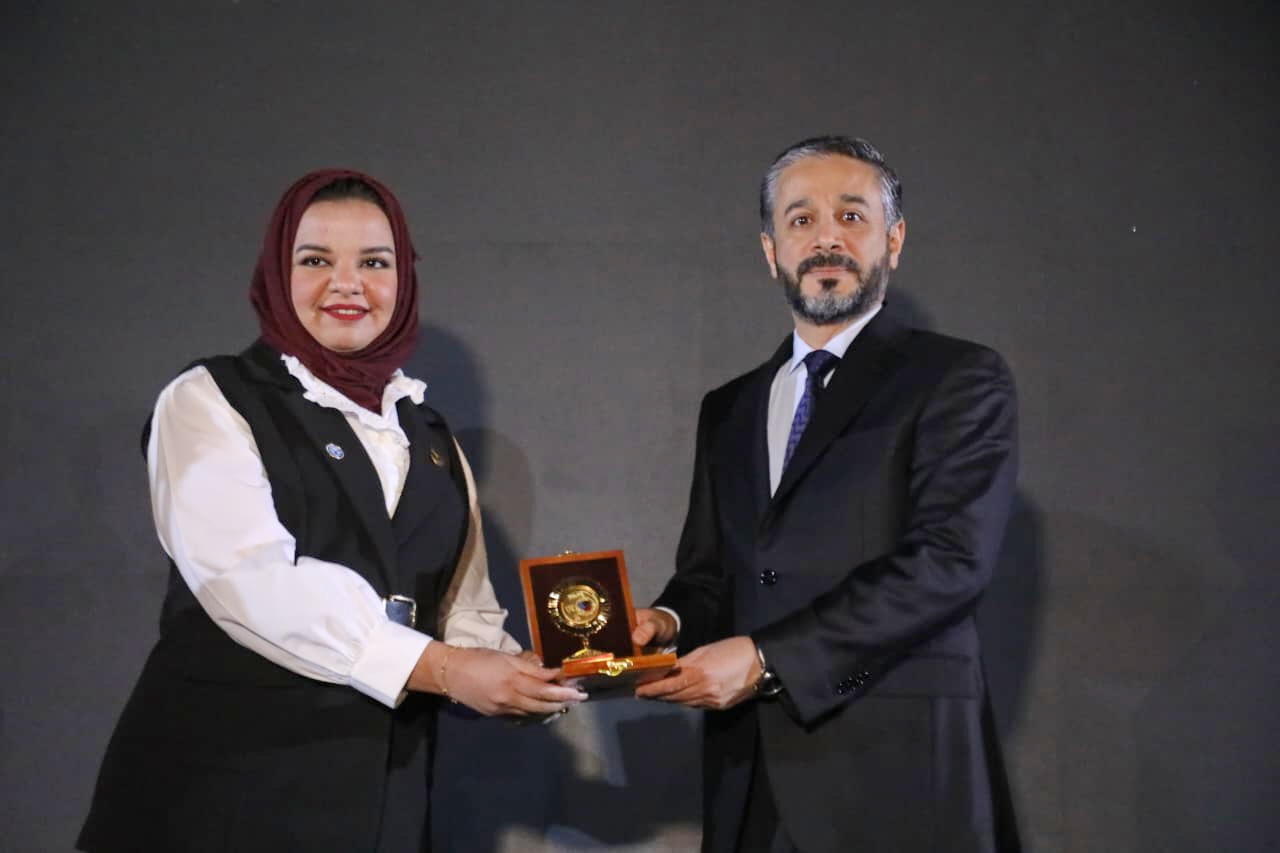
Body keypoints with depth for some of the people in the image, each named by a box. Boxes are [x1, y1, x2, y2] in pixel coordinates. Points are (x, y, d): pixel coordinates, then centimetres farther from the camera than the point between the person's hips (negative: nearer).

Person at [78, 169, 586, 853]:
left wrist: (512, 673, -9)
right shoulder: (208, 402, -4)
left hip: (383, 790, 5)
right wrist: (436, 667, -21)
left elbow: (464, 608, 12)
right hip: (225, 782, -5)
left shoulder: (430, 436, 14)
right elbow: (253, 580, -17)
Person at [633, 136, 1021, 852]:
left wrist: (767, 659, -17)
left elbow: (951, 557, -14)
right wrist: (669, 621, -5)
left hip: (897, 773, -5)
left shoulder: (960, 380, -2)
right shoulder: (729, 410, 17)